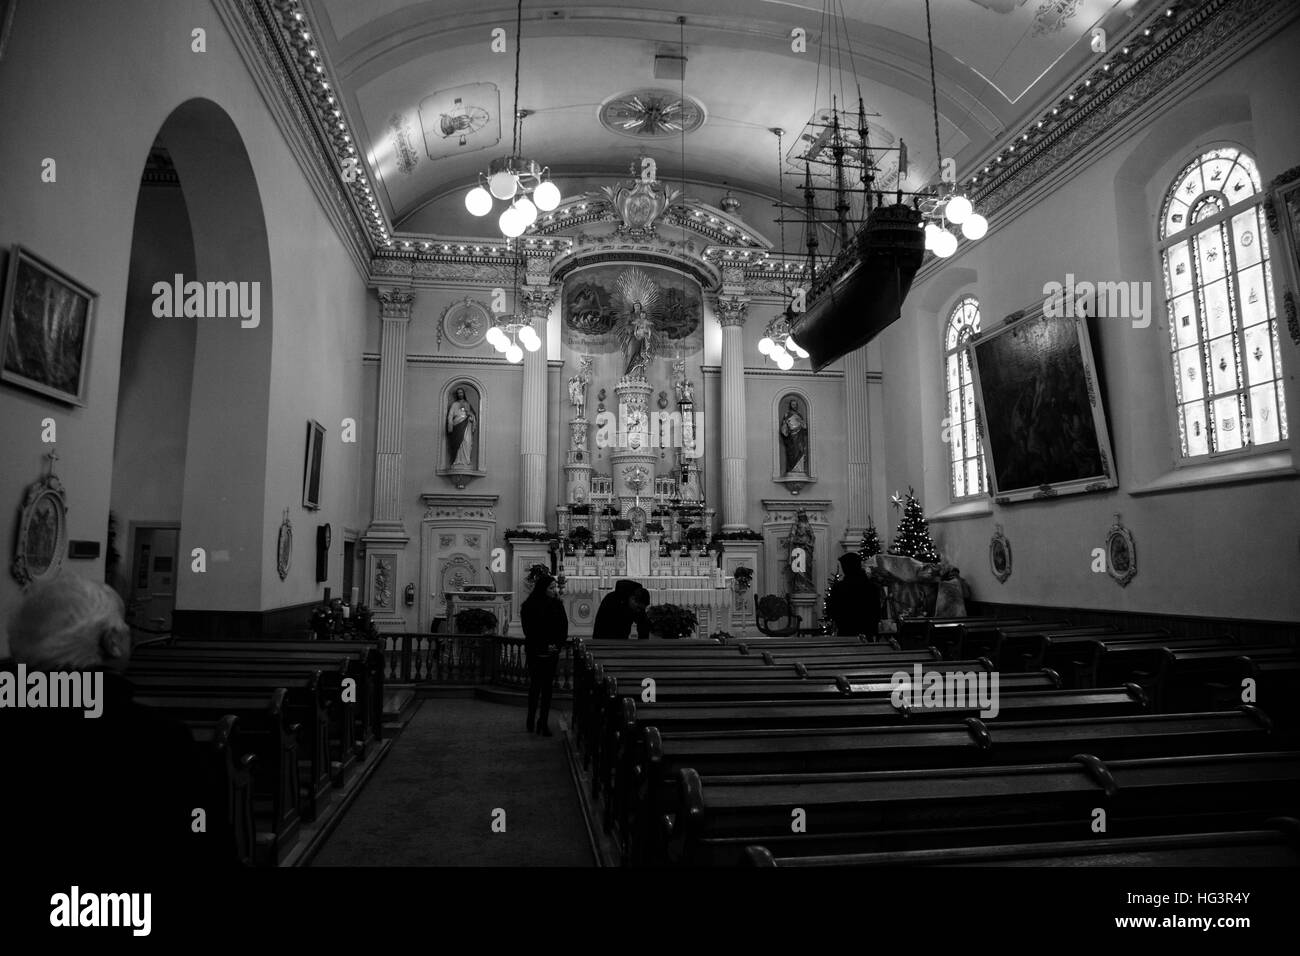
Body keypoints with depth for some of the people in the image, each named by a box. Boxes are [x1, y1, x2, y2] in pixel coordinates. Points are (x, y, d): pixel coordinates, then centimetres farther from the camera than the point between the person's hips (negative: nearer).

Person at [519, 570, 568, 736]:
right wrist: (545, 647, -12)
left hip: (552, 652, 4)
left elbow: (564, 627, 6)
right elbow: (530, 632, -8)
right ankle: (531, 719, 14)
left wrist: (557, 644, -8)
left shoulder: (557, 604, 5)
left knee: (548, 686, 4)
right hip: (536, 652, -4)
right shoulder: (530, 606, -8)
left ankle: (543, 721, 9)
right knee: (535, 685, -1)